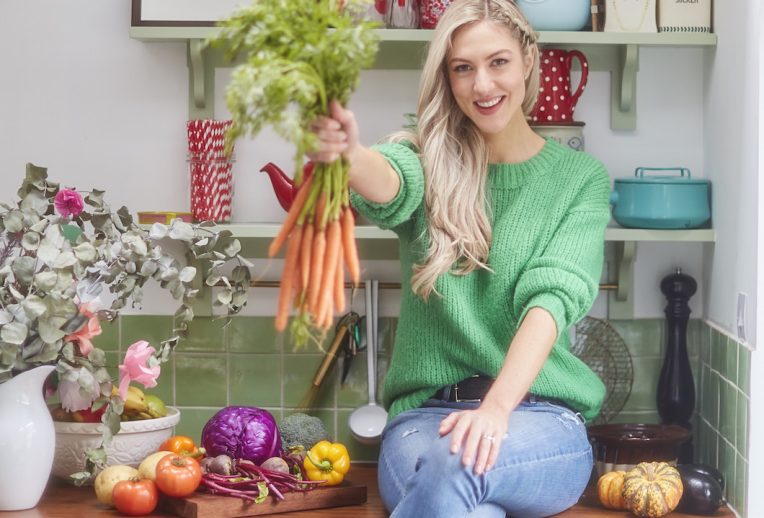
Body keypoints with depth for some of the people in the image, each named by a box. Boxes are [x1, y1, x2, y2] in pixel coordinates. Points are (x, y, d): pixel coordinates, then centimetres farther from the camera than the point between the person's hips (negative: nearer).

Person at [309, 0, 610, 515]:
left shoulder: (581, 177, 7)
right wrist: (347, 155, -45)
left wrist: (498, 405, -27)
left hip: (544, 419, 0)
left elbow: (553, 295, -9)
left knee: (455, 464, -37)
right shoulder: (431, 164, 7)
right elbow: (390, 184, -18)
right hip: (425, 411, 0)